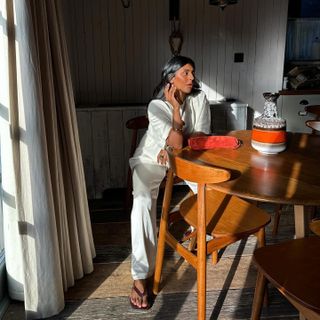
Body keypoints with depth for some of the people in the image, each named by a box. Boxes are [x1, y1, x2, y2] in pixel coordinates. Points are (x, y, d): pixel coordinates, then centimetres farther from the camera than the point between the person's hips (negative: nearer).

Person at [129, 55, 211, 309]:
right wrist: (176, 108, -25)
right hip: (151, 160, -4)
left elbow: (202, 136, -10)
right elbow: (177, 142, -28)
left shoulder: (199, 98, -5)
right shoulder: (156, 106, -18)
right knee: (143, 201, -31)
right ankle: (141, 276, -28)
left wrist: (174, 145, -21)